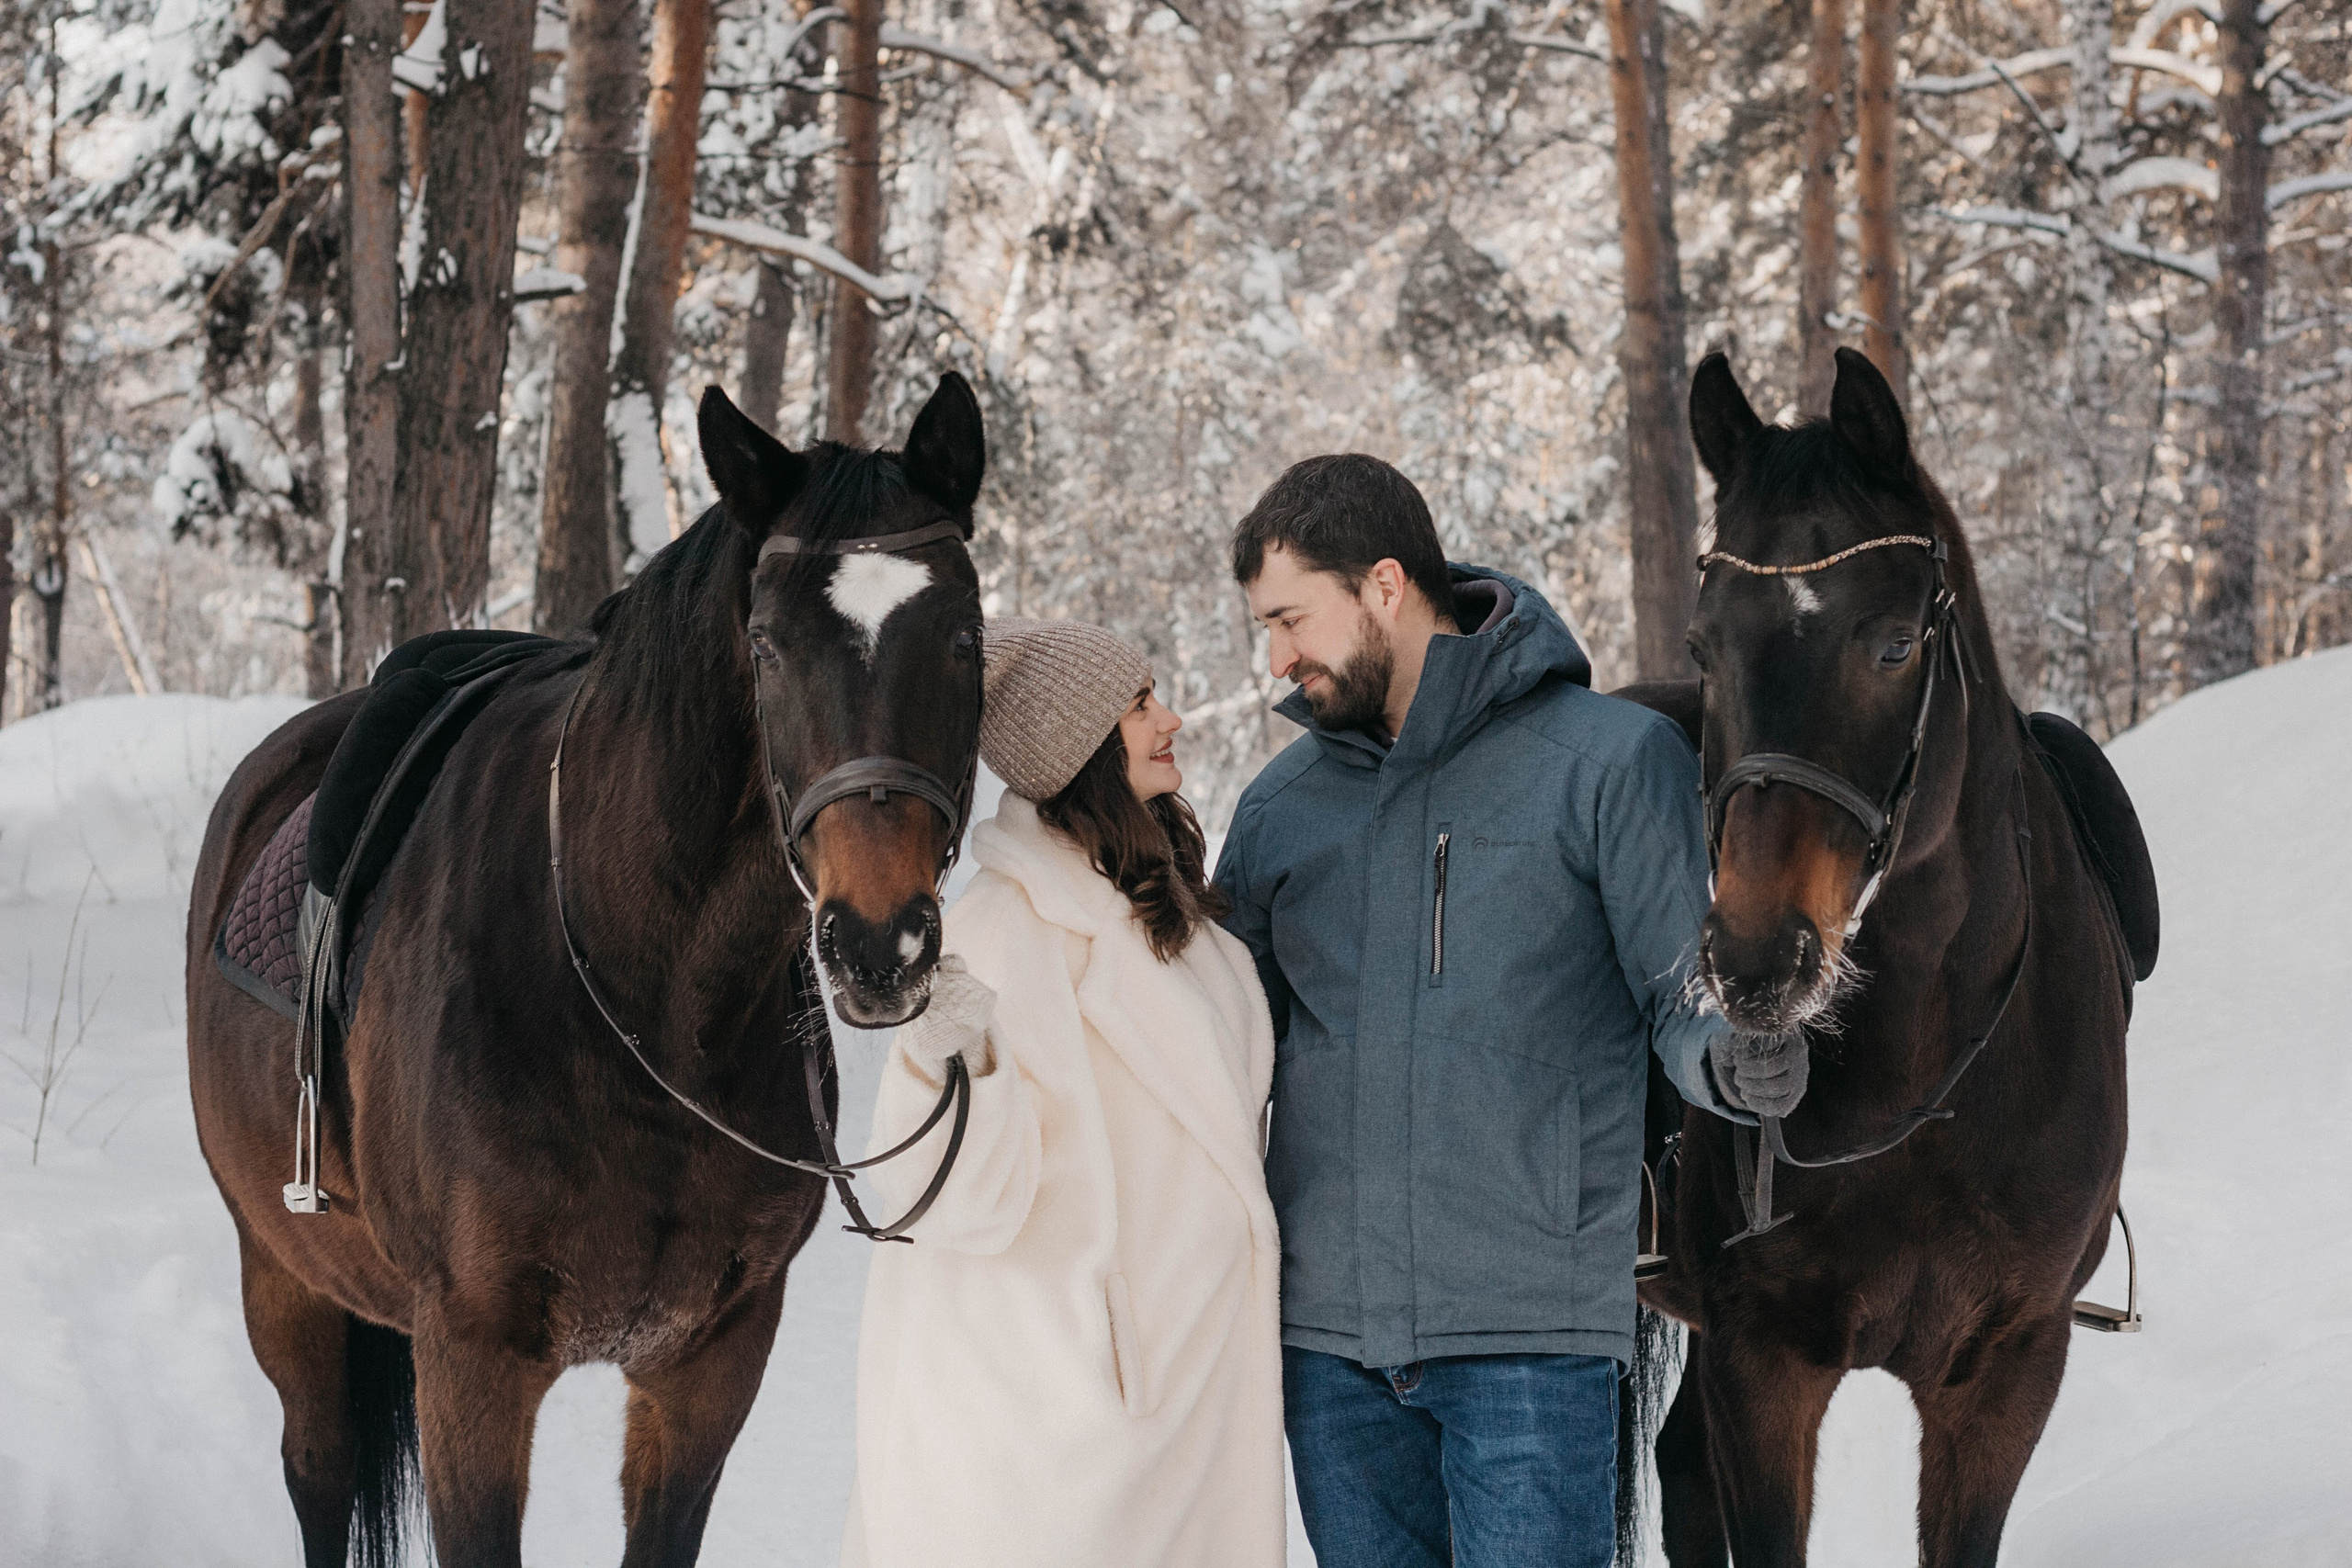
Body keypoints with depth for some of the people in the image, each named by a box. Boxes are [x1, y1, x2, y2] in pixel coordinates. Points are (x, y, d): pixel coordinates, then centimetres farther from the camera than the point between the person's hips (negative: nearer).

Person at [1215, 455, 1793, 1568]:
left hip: (1530, 1329, -5)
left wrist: (1729, 1057, -27)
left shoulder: (1610, 757, -2)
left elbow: (1686, 998, -4)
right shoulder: (1282, 805, 13)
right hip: (1328, 1330, 5)